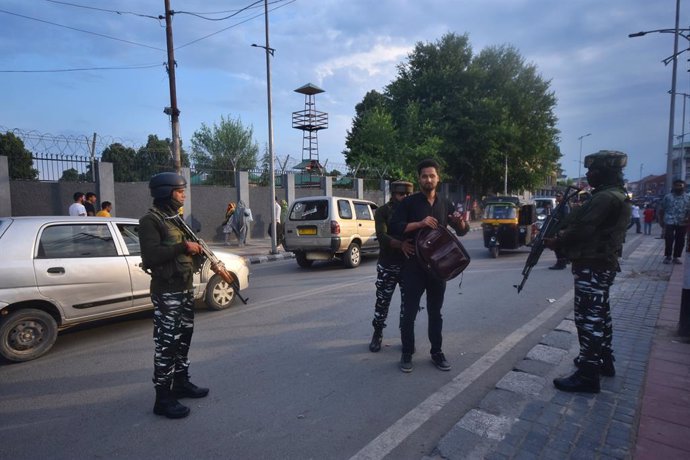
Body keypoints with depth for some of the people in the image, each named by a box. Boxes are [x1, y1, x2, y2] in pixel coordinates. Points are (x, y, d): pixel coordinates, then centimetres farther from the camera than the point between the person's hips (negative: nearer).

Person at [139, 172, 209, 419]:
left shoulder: (176, 218, 15)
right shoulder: (150, 220, -13)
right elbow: (151, 256, -25)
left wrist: (197, 249, 5)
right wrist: (183, 246, -22)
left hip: (185, 288, 9)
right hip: (166, 292, -9)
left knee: (184, 338, 17)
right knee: (167, 343, -4)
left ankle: (181, 383, 31)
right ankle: (163, 398, 6)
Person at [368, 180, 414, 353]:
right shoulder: (382, 211, -2)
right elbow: (381, 236, -17)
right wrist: (401, 244, -34)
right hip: (387, 265, -2)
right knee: (382, 302, 4)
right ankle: (377, 335, 22)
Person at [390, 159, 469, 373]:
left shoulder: (445, 204, 9)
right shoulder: (409, 202, -3)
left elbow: (461, 231, 13)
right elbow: (394, 227, -12)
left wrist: (460, 222, -10)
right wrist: (419, 223, -24)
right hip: (413, 265, -3)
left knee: (435, 312, 13)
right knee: (408, 312, 2)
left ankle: (437, 352, 25)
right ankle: (407, 353, 16)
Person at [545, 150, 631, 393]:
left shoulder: (605, 198, -20)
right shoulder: (615, 195, 15)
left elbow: (583, 229, -24)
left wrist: (556, 242, -10)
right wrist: (562, 232, 5)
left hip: (592, 266, -11)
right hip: (603, 264, 11)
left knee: (588, 318, -6)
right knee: (599, 313, 20)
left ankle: (587, 375, 1)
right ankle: (603, 360, 35)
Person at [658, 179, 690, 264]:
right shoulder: (668, 197, 2)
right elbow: (662, 209, 5)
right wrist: (661, 220, 1)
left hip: (682, 223, 2)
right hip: (670, 222, -2)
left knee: (680, 241, 5)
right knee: (669, 240, -5)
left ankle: (676, 257, 16)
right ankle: (667, 256, 6)